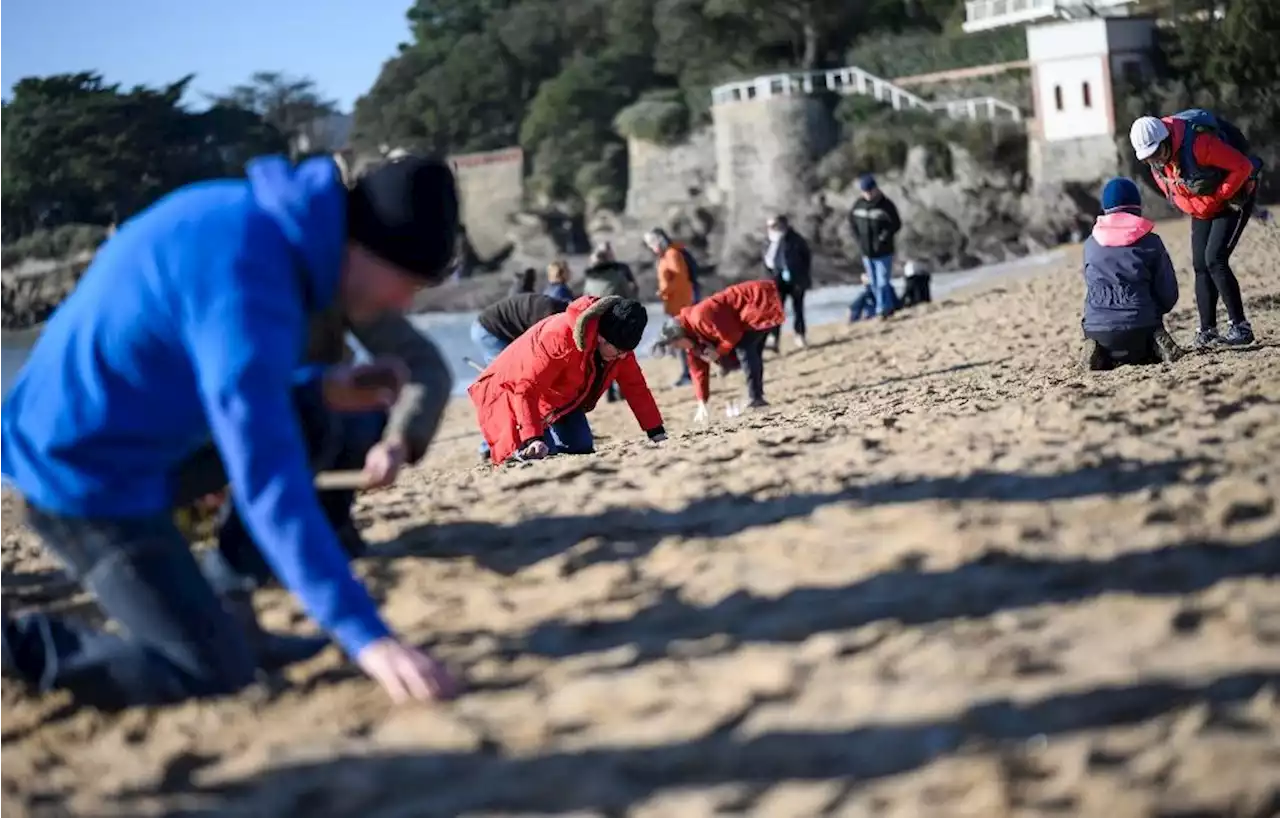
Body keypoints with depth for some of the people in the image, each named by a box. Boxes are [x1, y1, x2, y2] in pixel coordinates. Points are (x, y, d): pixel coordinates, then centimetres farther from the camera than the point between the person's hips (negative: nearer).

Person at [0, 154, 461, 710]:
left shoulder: (248, 216, 2)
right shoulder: (242, 278, -27)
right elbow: (268, 479, -32)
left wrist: (321, 388, 3)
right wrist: (366, 635, -35)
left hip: (76, 452, 10)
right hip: (86, 477, -10)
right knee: (218, 675, -11)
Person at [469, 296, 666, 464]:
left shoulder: (619, 339, -15)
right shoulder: (561, 336, -39)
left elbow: (635, 386, -5)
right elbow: (527, 389, -39)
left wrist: (657, 433, -9)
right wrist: (532, 439, -47)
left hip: (564, 397, 7)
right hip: (514, 389, -7)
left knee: (582, 450, -6)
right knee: (541, 453, -25)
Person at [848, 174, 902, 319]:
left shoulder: (886, 204, -12)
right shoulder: (859, 204, 1)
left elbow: (896, 224, -9)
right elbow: (852, 220, 15)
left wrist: (882, 238, -17)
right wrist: (858, 238, 4)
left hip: (883, 252, -5)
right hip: (866, 252, 5)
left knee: (882, 282, -9)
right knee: (874, 284, 13)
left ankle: (883, 309, -4)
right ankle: (893, 304, 25)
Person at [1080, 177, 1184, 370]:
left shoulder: (1090, 244, 8)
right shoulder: (1150, 242, 2)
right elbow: (1169, 294, 3)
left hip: (1097, 329, 2)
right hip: (1140, 329, -1)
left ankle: (1101, 354, -2)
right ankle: (1155, 346, -5)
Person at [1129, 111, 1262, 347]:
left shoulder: (1198, 143, -35)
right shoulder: (1156, 159, -12)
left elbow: (1242, 166, -29)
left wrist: (1218, 196, -20)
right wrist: (1186, 205, 3)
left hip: (1232, 197, -7)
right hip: (1202, 209, 7)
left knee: (1215, 260, -18)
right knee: (1201, 266, 1)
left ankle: (1240, 327, -14)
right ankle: (1208, 331, 5)